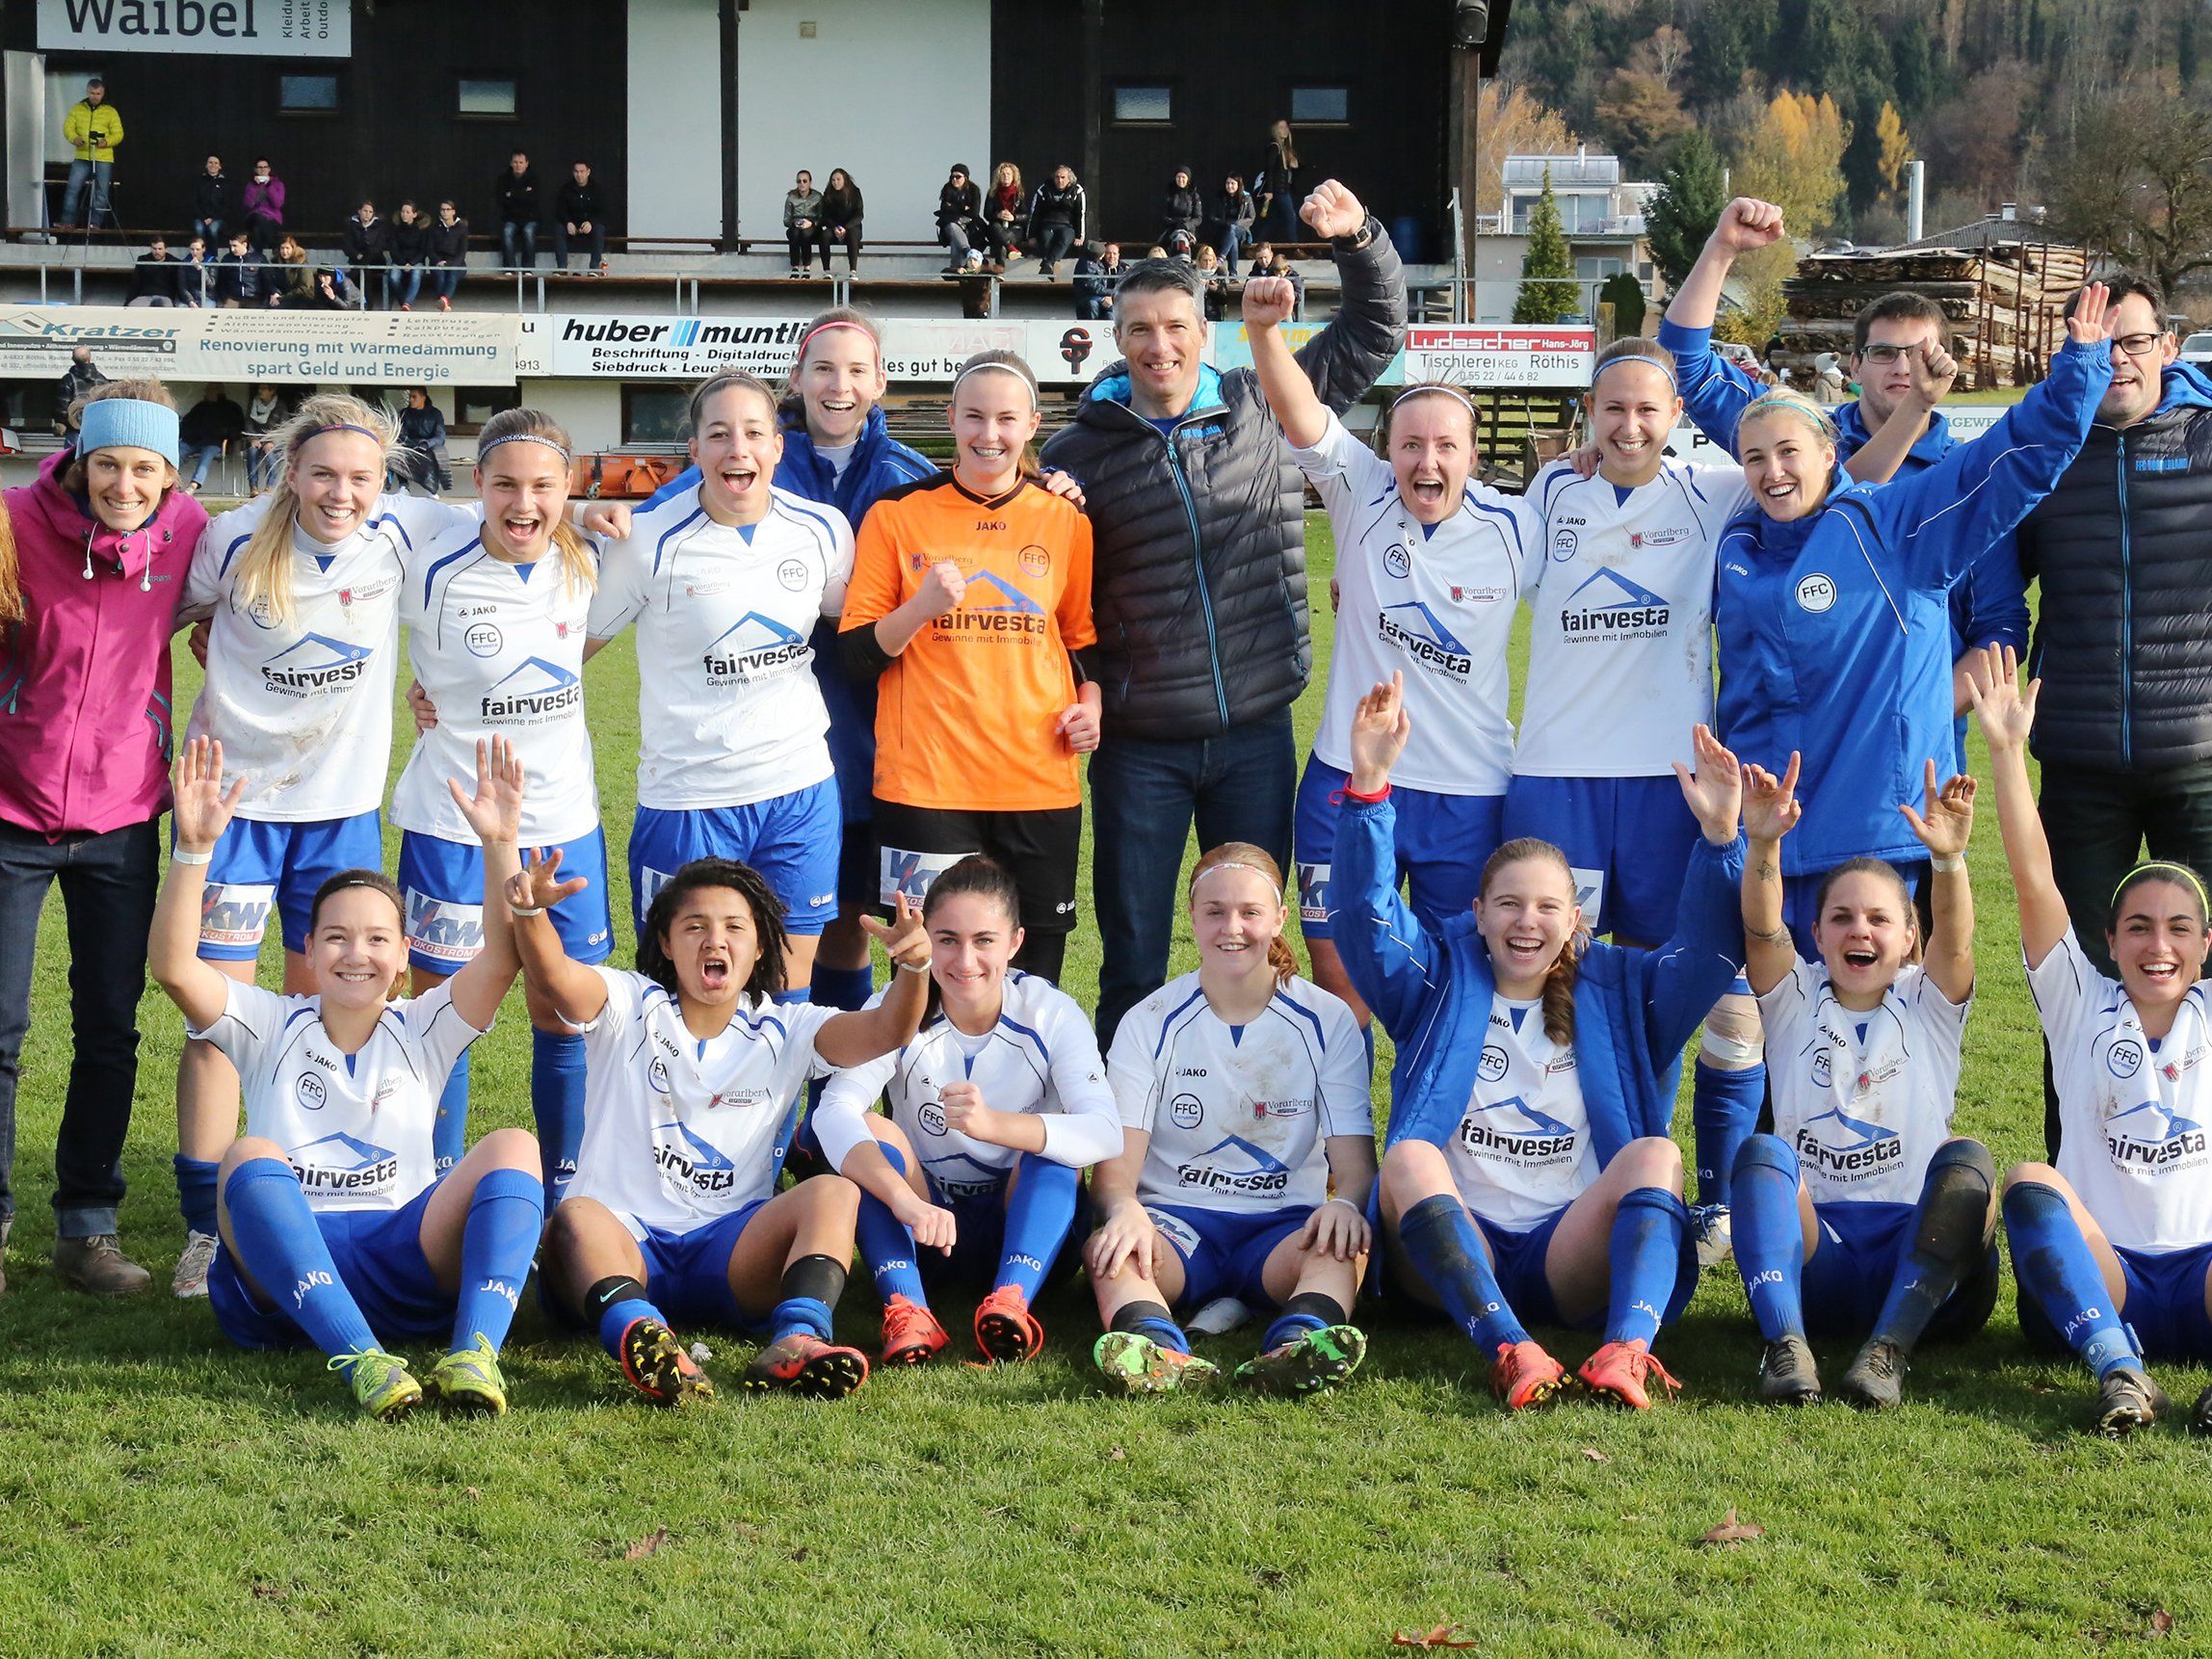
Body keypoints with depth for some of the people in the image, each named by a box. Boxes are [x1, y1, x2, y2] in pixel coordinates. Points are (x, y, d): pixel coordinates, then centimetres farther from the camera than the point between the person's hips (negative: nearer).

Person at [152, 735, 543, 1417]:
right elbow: (174, 968, -3)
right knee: (250, 1157, -31)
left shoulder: (421, 1033, 17)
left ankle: (475, 1355, -45)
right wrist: (194, 848, -16)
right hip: (283, 1270, -1)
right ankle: (361, 1361, -48)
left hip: (407, 1259, 1)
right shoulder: (271, 1028, 15)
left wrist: (500, 843, -14)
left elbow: (503, 957, 0)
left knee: (512, 1148, -23)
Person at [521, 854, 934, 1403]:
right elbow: (552, 976, -13)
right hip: (624, 1242, -1)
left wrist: (912, 968, -29)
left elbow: (885, 1031, -6)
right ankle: (639, 1335, -64)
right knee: (575, 1215, -34)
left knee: (835, 1192, -23)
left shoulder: (785, 1031, 12)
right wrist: (530, 911, -36)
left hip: (733, 1252, 2)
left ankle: (796, 1341, -48)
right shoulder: (630, 1009, 8)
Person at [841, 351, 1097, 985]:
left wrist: (1091, 701, 1)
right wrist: (921, 607, -15)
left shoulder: (1065, 520, 9)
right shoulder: (897, 515, 2)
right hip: (924, 783, -2)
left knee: (1033, 978, 5)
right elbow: (856, 653, 1)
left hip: (1040, 784, 2)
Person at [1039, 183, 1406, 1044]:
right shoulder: (1081, 450, -1)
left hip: (1257, 735, 1)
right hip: (1139, 746, -1)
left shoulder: (1266, 407, 3)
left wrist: (1359, 239, -1)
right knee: (1132, 960, 5)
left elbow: (1373, 333, 12)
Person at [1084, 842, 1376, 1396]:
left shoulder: (1329, 1022, 5)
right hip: (1175, 1219, 0)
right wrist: (1124, 1209, -29)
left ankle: (1298, 1346, -64)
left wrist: (1345, 1203, -26)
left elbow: (1353, 1157, 0)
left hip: (1283, 1224, 0)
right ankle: (1159, 1350, -64)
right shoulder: (1149, 1022, 5)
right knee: (1108, 1250, -34)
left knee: (1342, 1245, -34)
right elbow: (1116, 1159, -4)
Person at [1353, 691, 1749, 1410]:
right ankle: (1509, 1351, -49)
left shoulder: (1619, 993, 17)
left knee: (1655, 1154, -25)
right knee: (1409, 1158, -29)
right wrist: (1369, 785, -14)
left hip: (1575, 1256, 0)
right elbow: (1369, 914, 0)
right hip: (1453, 1248, 0)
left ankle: (1626, 1351, -49)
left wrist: (1719, 835, -14)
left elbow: (1708, 951, 2)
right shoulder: (1440, 984, 15)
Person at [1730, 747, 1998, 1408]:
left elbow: (1954, 940, -10)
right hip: (1813, 1252, 0)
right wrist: (1763, 844, -29)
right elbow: (1762, 930, -8)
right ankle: (1785, 1345, -42)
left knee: (1966, 1159, -29)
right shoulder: (1796, 1003, 13)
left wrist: (1949, 857, -32)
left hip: (1919, 1256, 0)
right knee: (1762, 1152, -27)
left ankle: (1890, 1348, -38)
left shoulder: (1929, 1007, 12)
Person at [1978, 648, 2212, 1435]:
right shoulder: (2084, 1009, 9)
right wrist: (2006, 749, -9)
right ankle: (2119, 1371, -49)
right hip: (2097, 1278, -1)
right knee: (2031, 1183, -31)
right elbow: (2034, 881, -1)